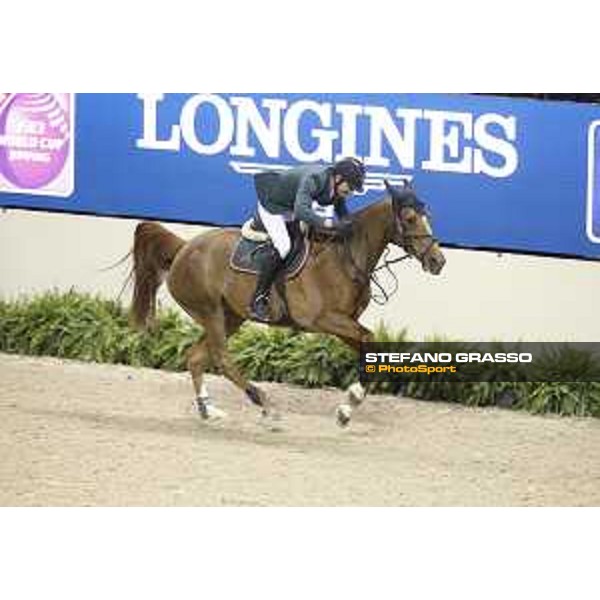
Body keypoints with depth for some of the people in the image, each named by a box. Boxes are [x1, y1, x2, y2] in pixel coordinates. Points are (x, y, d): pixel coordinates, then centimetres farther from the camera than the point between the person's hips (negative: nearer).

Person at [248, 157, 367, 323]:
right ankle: (258, 302, -21)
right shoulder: (313, 179, -37)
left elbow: (345, 218, 5)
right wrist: (328, 223, -60)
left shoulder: (338, 187, -11)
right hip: (271, 205, -9)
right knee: (282, 246, -27)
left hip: (292, 208, 9)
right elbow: (301, 211, -51)